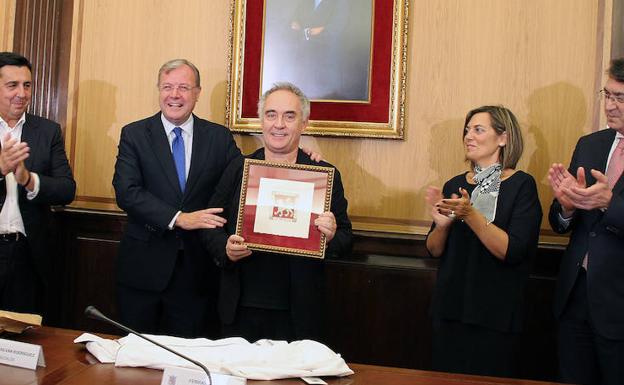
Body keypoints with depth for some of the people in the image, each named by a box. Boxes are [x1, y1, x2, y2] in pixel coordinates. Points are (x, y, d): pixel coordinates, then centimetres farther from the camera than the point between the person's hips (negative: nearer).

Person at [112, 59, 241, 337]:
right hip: (144, 267, 0)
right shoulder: (134, 134, 0)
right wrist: (178, 219, -20)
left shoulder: (219, 137, 4)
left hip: (198, 270, 1)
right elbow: (126, 192, -10)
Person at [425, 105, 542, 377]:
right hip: (450, 309, 4)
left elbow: (512, 251, -18)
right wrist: (441, 224, -12)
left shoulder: (521, 185, -7)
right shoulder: (454, 185, 5)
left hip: (495, 314, -4)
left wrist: (470, 215, -26)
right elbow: (434, 251, 8)